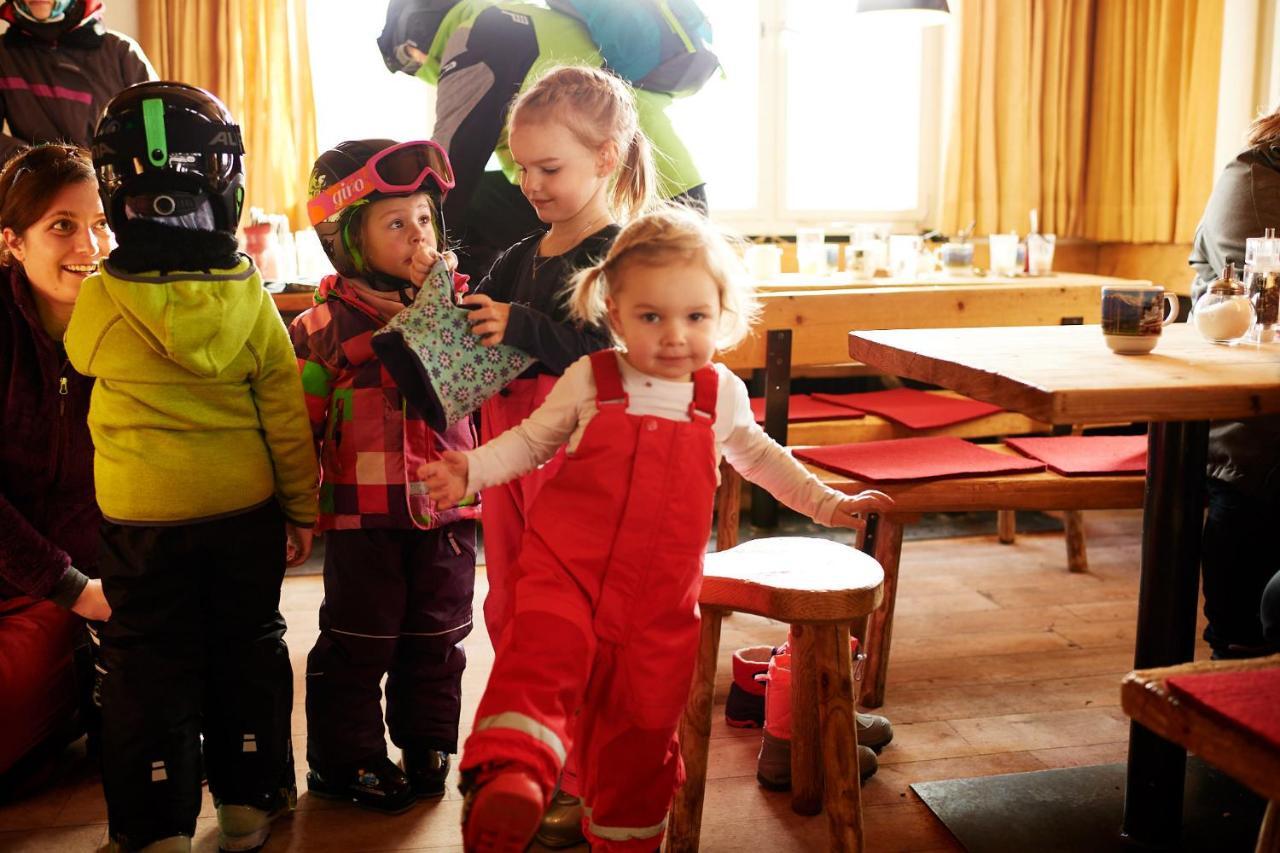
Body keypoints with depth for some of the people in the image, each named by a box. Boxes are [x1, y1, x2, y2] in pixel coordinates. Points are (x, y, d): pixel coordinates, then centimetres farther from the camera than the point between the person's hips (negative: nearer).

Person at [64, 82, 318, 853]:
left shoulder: (100, 301, -14)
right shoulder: (250, 297, -11)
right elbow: (286, 413, -5)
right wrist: (303, 507, 6)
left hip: (143, 514, -1)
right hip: (245, 507, 2)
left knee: (151, 665, 11)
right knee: (248, 651, 16)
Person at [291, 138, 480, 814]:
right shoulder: (326, 325, -4)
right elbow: (296, 422, -1)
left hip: (445, 510, 3)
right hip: (364, 515, -3)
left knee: (436, 638, 15)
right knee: (357, 643, 8)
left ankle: (426, 745, 33)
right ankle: (344, 759, 25)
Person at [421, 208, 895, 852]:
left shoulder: (722, 394, 4)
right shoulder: (588, 380, -3)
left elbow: (756, 454, 23)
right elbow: (530, 441, 7)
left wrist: (825, 502, 22)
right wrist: (470, 471, -10)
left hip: (662, 595, 2)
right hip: (568, 568, -2)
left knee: (643, 724, 11)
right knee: (542, 657, -31)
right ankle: (506, 779, -41)